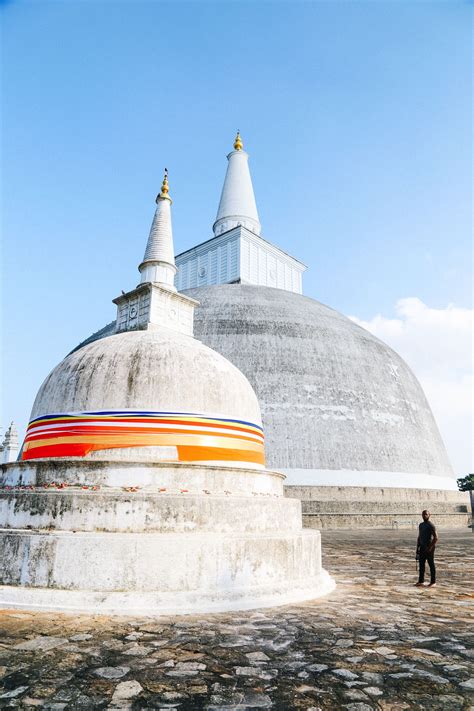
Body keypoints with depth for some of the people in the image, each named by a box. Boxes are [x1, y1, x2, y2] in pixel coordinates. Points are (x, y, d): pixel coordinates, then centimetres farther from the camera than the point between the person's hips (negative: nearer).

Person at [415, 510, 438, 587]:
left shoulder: (431, 526, -10)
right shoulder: (421, 525, 14)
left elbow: (436, 538, -16)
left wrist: (430, 547, -18)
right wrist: (417, 547, 14)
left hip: (429, 547, -7)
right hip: (422, 547, 7)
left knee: (431, 565, 1)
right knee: (421, 564, 8)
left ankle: (433, 582, 10)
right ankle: (421, 581, 13)